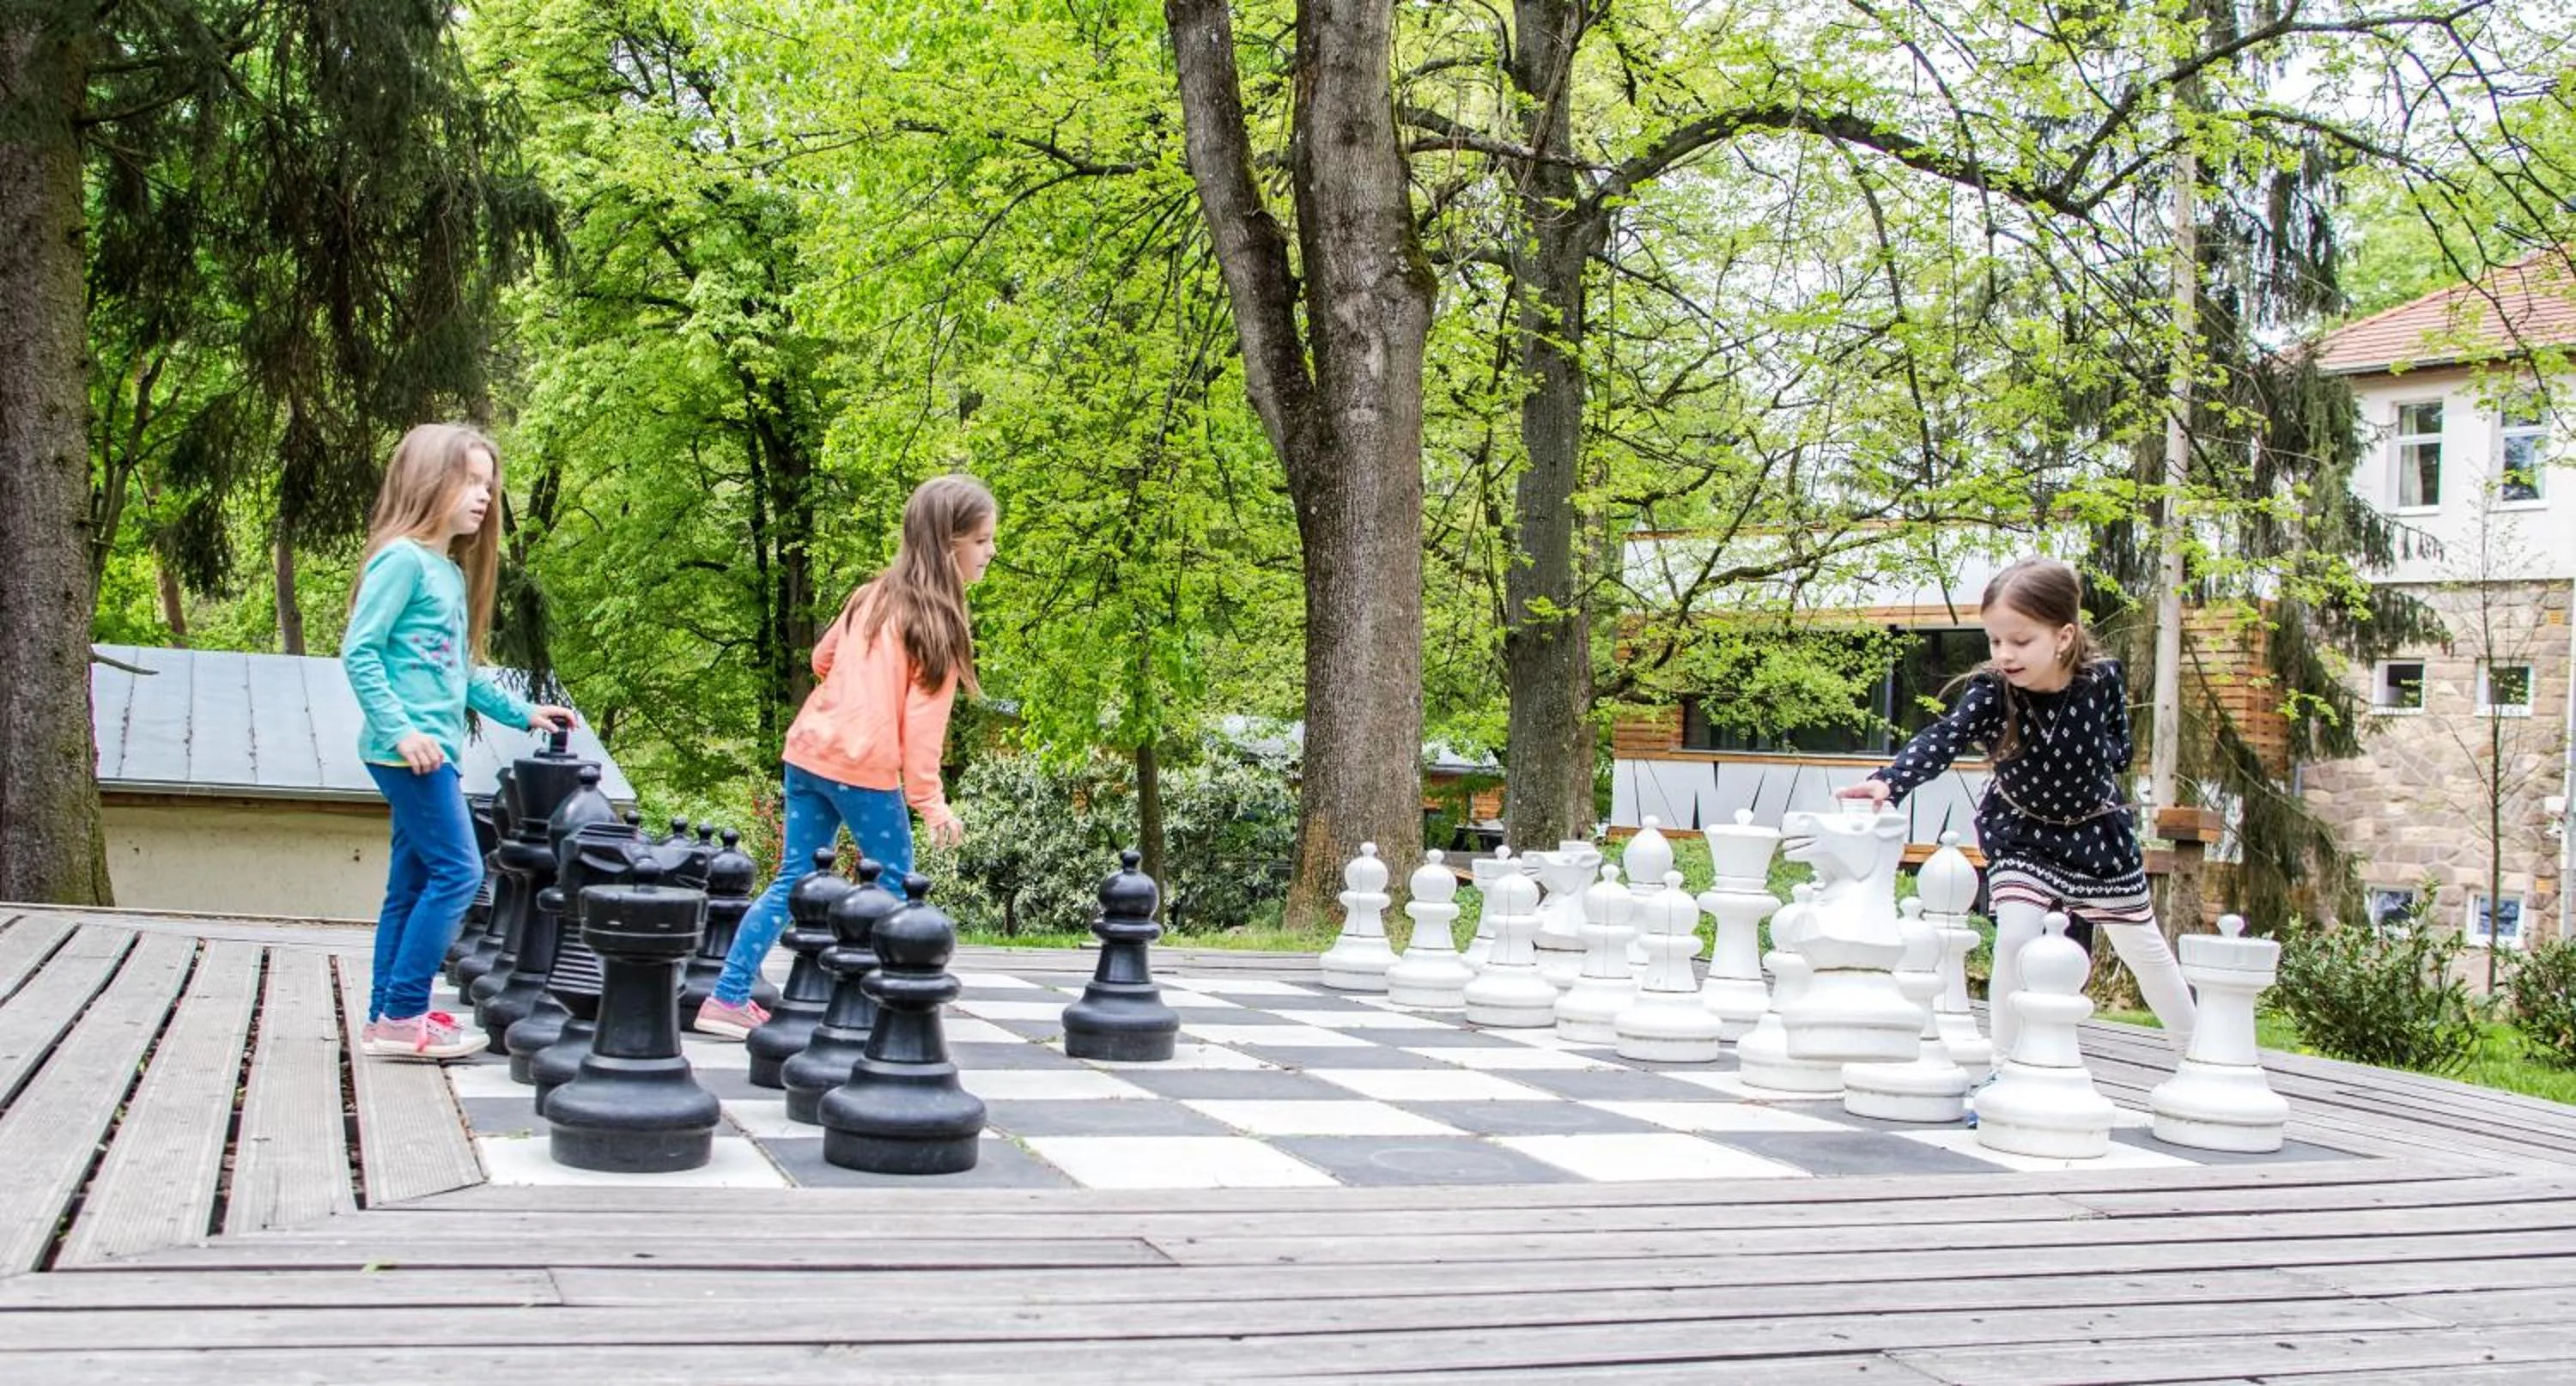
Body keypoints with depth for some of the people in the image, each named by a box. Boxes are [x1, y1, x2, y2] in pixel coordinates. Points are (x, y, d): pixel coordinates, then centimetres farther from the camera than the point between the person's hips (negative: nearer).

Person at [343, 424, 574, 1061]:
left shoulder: (452, 571, 18)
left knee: (413, 882, 11)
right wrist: (401, 730, -21)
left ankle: (389, 1017, 17)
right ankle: (403, 1016, -6)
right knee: (457, 871, -10)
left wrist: (523, 712, 21)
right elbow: (359, 651, -15)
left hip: (432, 752, 9)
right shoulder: (403, 559, -10)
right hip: (409, 752, -9)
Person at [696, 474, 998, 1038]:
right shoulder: (938, 619, -7)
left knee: (793, 882, 12)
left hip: (810, 752, 7)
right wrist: (930, 799, -13)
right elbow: (923, 716, -13)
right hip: (866, 768, -7)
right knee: (893, 887, 8)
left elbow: (823, 659, 24)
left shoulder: (873, 595, 14)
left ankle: (728, 998, 9)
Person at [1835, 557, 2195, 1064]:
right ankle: (2004, 1063, -3)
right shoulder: (1989, 691, -26)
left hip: (2096, 829, 1)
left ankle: (2193, 1048, 35)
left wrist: (2098, 755, -24)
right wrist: (1889, 782, -58)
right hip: (2021, 831, -1)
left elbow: (2120, 749, -4)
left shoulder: (2103, 678, -22)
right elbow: (1942, 740, -42)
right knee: (2014, 935, -18)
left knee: (2143, 947, 13)